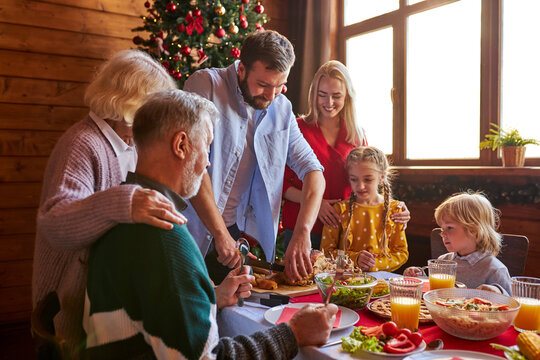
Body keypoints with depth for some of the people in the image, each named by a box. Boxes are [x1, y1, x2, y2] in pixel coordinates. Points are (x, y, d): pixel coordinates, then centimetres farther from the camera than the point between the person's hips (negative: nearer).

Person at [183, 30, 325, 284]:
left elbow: (312, 171, 1)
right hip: (198, 235, -3)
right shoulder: (205, 85, -9)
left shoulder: (282, 108, 5)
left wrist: (302, 233, -14)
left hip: (248, 238, 4)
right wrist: (220, 234, -21)